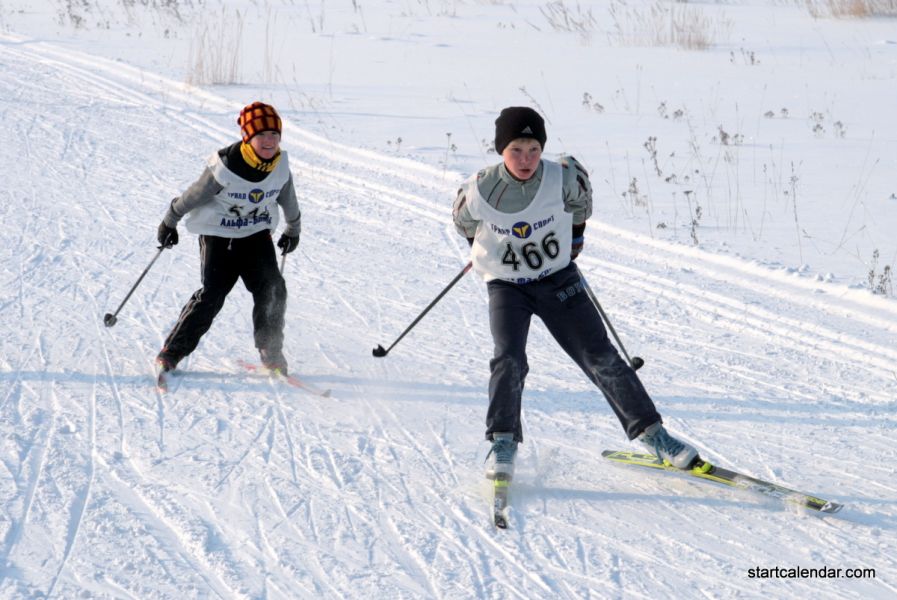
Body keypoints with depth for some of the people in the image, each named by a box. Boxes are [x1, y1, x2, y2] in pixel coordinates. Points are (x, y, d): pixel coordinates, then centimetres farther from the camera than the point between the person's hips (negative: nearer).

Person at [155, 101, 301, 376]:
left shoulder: (280, 166, -11)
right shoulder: (225, 167, -26)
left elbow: (288, 201, 11)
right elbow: (193, 196, -12)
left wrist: (293, 229, 24)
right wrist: (169, 222, -1)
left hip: (257, 233, 4)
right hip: (219, 235, -4)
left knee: (272, 289, -11)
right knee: (211, 295, -12)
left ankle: (271, 351, 5)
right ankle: (170, 353, -3)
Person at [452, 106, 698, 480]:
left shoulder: (563, 179, -21)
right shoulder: (479, 192, -21)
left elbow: (580, 200, 5)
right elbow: (463, 221, 3)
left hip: (558, 279, 1)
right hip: (506, 286, -1)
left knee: (601, 359, -2)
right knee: (508, 361, -22)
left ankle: (650, 433, 6)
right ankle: (502, 444, -9)